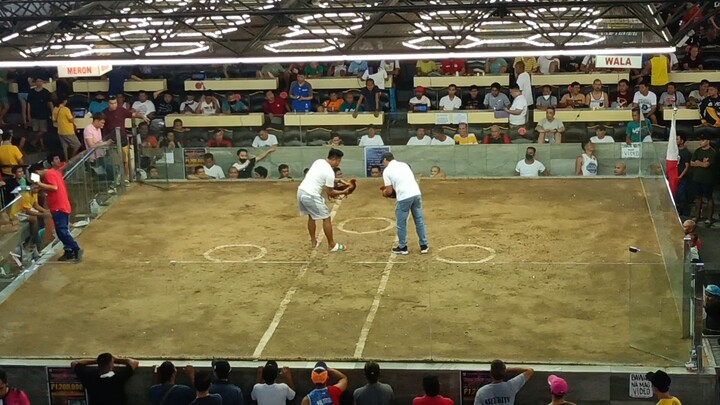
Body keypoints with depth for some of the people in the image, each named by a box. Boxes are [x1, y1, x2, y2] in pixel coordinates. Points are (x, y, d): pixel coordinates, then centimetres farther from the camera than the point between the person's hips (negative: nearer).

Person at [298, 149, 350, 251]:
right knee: (327, 218, 4)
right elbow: (329, 193, -9)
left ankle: (313, 241, 33)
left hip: (301, 191, 8)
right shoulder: (330, 172, -15)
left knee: (311, 217, 26)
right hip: (311, 196, -8)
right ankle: (332, 245, 10)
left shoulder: (319, 161, 9)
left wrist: (330, 191, 19)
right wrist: (343, 192, 6)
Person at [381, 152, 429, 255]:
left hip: (404, 197, -6)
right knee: (419, 220, 15)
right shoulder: (404, 164, 20)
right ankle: (424, 246, 19)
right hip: (417, 194, 6)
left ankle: (402, 247, 19)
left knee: (401, 223, 11)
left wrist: (384, 193, 24)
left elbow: (389, 191, 1)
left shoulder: (387, 171, 2)